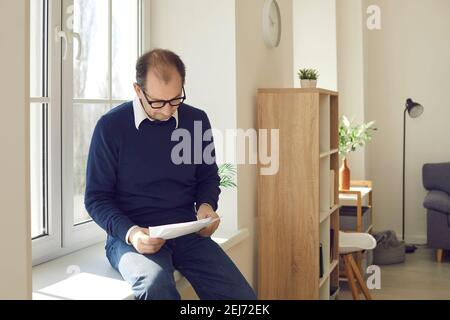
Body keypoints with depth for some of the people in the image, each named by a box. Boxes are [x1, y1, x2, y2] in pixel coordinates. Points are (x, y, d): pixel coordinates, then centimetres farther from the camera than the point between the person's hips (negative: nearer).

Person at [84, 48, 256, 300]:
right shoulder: (111, 126, -5)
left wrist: (206, 205, -4)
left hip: (188, 232, 3)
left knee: (242, 295, -18)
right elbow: (97, 197, -1)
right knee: (155, 285, -37)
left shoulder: (197, 121, 4)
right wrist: (130, 232, -19)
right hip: (133, 235, -3)